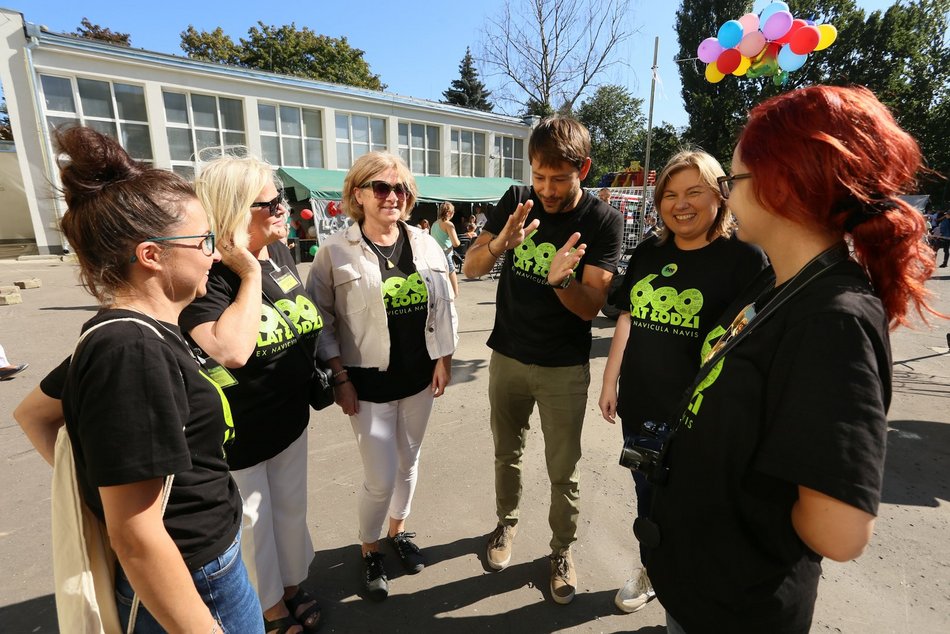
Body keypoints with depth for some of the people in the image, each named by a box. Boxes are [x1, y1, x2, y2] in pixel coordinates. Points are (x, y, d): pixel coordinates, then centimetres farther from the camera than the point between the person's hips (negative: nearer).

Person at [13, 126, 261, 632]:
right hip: (191, 587, -8)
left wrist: (95, 483, 12)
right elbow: (136, 538, -27)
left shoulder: (123, 332, 0)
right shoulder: (134, 350, -29)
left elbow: (32, 413, 15)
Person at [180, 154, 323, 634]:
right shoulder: (208, 274, -24)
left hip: (290, 418, 7)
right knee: (252, 522, 16)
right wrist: (250, 274, -32)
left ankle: (293, 589, 49)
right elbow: (231, 351, -40)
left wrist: (316, 379, 14)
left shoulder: (281, 253, -1)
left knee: (291, 508, 24)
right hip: (236, 433, -6)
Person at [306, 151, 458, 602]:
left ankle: (398, 531, 45)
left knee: (408, 461, 19)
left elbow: (444, 306, 7)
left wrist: (444, 359, 2)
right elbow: (320, 320, -6)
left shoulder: (426, 245, 2)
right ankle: (369, 550, 33)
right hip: (369, 381, -4)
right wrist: (340, 377, -9)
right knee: (381, 477, 2)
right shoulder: (336, 251, -8)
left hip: (419, 375, 4)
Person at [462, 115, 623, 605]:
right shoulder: (516, 201, -5)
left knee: (563, 469, 11)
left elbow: (590, 307, -16)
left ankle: (562, 549, 35)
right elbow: (470, 269, -7)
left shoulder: (603, 220, -13)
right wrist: (500, 242, -28)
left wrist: (562, 280, -37)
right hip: (507, 357, 3)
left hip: (564, 367, -2)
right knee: (507, 452, 20)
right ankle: (506, 522, 45)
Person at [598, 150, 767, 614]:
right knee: (646, 491, 21)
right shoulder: (648, 252, 5)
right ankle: (650, 569, 47)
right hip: (639, 406, 5)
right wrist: (610, 383, 9)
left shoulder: (743, 257, -10)